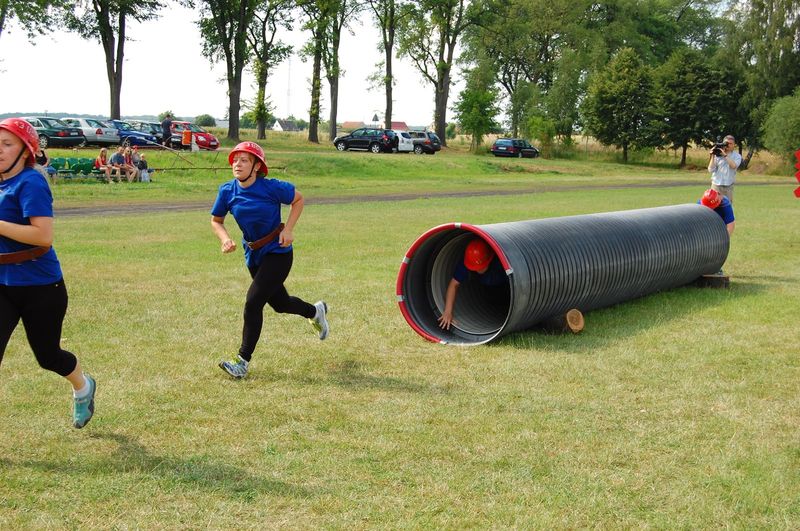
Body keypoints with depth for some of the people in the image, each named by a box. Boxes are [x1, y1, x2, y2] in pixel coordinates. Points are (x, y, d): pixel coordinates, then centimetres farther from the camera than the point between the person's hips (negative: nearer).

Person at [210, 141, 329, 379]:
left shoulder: (271, 187, -18)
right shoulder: (227, 191, -7)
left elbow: (298, 199, -3)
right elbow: (216, 220, 6)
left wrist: (288, 229, -13)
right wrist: (225, 239, -14)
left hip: (278, 254, -6)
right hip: (253, 255, 6)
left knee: (253, 302, -16)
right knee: (279, 303, 20)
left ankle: (243, 361, -6)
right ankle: (315, 311, 52)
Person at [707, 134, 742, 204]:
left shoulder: (737, 156, 3)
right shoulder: (717, 154, 2)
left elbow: (733, 166, -18)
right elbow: (711, 169, -3)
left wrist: (725, 155, -18)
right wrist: (712, 156, -9)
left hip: (728, 186, 0)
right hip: (716, 185, 0)